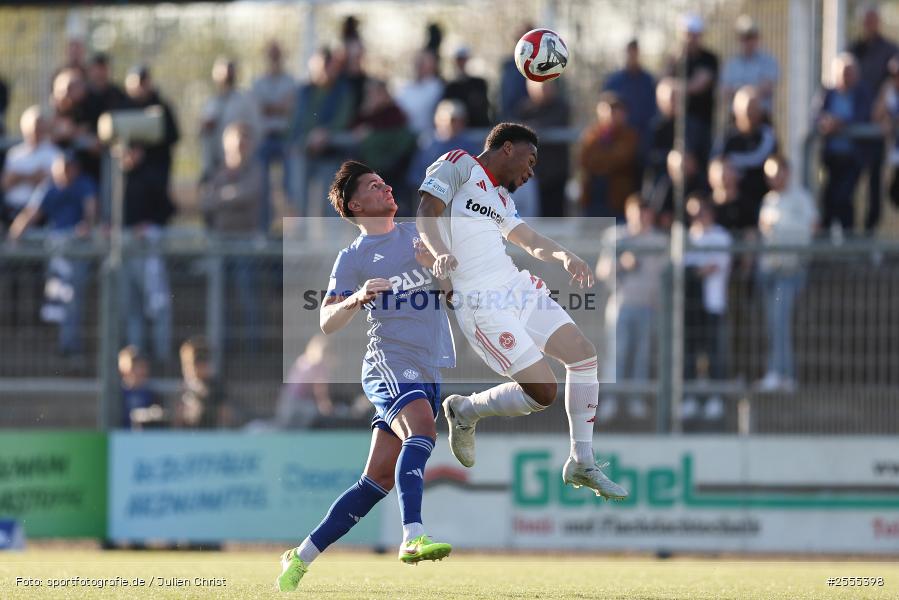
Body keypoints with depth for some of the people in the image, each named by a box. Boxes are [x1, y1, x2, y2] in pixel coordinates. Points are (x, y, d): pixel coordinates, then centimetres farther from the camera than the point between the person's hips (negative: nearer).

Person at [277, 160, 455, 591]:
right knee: (421, 430, -34)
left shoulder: (416, 233, 19)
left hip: (428, 373, 6)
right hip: (389, 363, -6)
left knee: (378, 481, 1)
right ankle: (412, 537, -48)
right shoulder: (352, 258, 3)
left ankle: (303, 557, 10)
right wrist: (357, 299, -24)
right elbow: (327, 323, -4)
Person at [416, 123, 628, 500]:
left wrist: (564, 257, 3)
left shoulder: (500, 197, 23)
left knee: (583, 353, 6)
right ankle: (465, 412, 12)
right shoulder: (459, 165, -2)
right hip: (479, 300, -9)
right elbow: (426, 215, -13)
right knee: (543, 392, -14)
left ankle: (581, 463, 17)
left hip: (517, 286, 9)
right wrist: (441, 253, -32)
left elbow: (531, 242, 25)